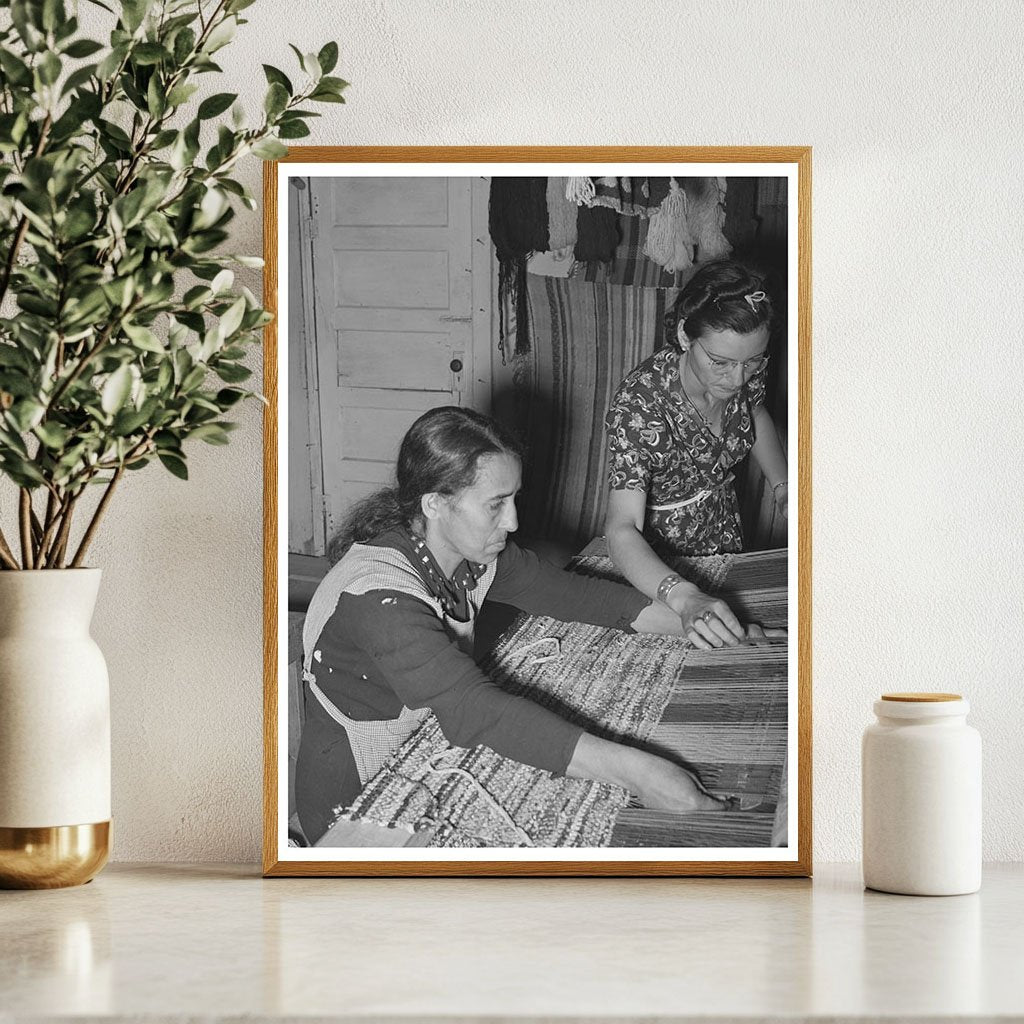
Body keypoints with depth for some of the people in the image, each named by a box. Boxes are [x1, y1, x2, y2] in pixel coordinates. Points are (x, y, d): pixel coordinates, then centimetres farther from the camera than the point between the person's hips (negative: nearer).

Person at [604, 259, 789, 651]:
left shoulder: (747, 370, -22)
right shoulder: (639, 404, -39)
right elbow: (622, 530, -44)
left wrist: (783, 489, -6)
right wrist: (685, 599, -60)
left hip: (724, 537, 5)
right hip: (652, 557, -5)